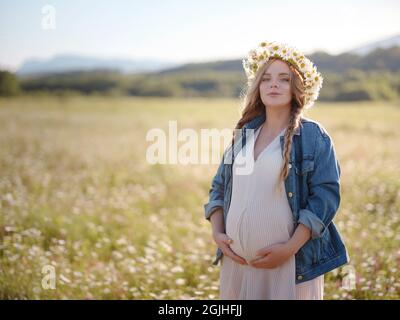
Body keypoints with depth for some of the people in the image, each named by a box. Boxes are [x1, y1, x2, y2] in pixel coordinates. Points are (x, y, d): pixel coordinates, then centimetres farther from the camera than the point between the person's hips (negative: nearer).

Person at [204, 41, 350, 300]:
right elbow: (219, 186, 16)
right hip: (237, 260, 5)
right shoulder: (244, 134, 10)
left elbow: (325, 197, -11)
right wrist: (217, 232, 1)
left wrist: (290, 248, -17)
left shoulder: (313, 136, -4)